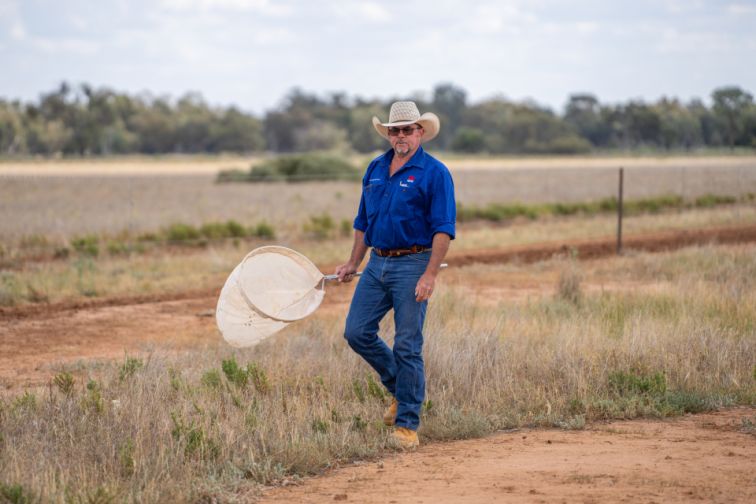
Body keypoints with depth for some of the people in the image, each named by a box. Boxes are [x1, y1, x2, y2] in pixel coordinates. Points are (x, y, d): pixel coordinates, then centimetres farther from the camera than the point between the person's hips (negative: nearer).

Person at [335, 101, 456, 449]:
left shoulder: (434, 173, -8)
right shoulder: (375, 169, 13)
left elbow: (443, 228, -13)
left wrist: (429, 275, -20)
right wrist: (353, 263, 19)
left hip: (413, 265, -7)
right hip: (377, 263, 7)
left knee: (407, 346, -5)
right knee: (357, 332, 3)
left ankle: (407, 423, 3)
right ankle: (400, 389, 24)